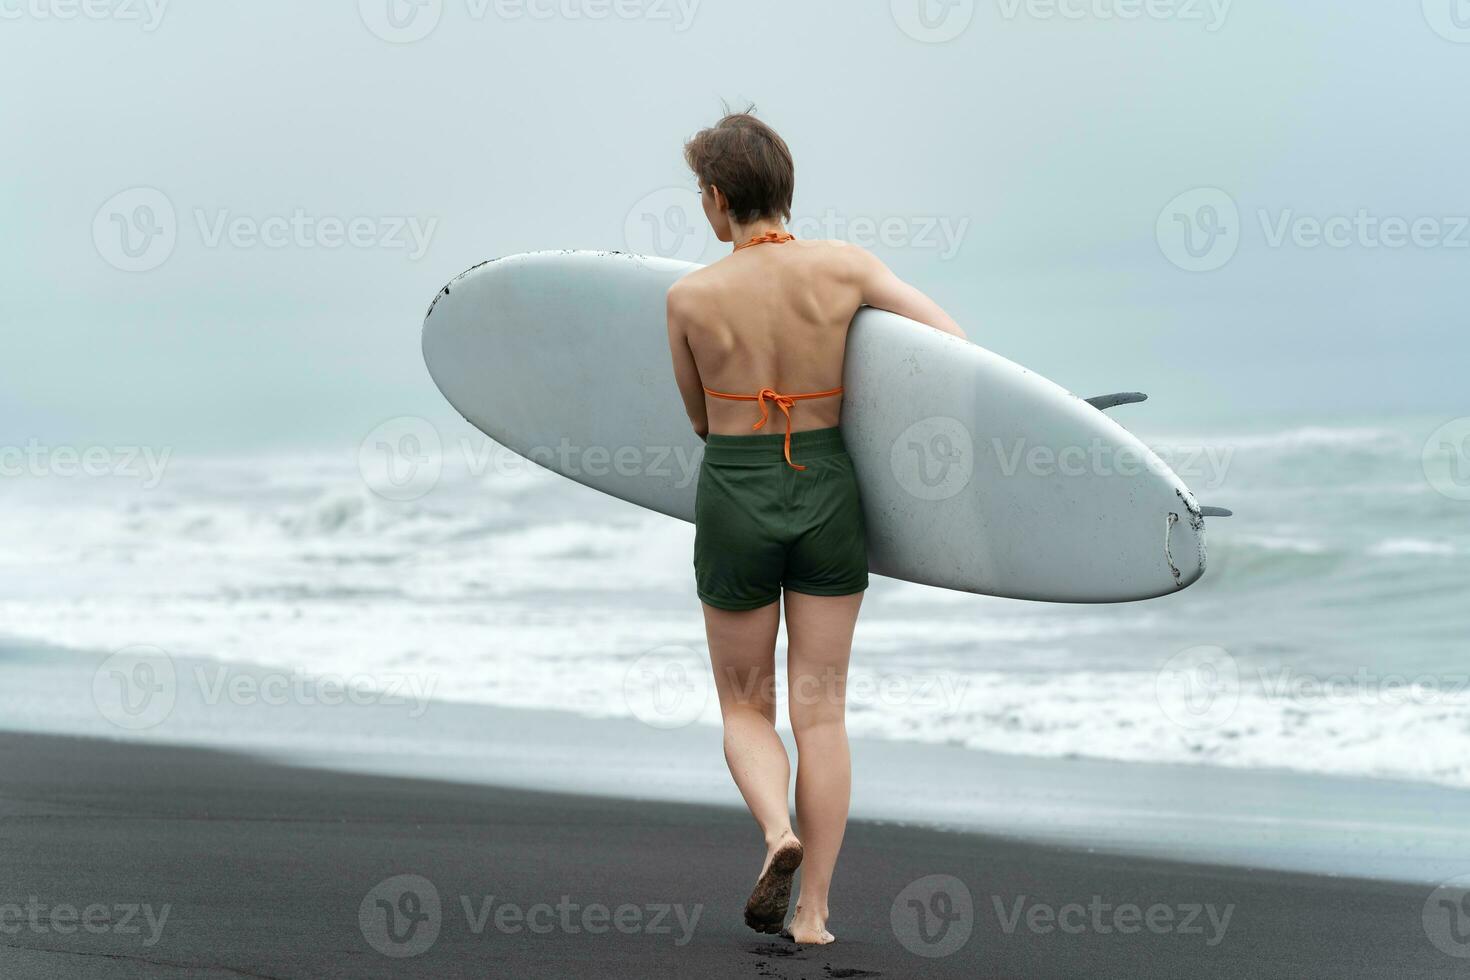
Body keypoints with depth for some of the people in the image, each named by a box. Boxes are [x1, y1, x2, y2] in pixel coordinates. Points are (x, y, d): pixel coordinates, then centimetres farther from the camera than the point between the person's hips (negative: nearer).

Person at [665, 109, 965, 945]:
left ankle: (779, 831, -15)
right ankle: (813, 909, 5)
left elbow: (702, 419, 5)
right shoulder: (844, 267, -7)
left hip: (734, 502, -1)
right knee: (821, 710, 7)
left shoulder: (690, 298, -8)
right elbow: (959, 343, -5)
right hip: (829, 499, 1)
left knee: (746, 706, 14)